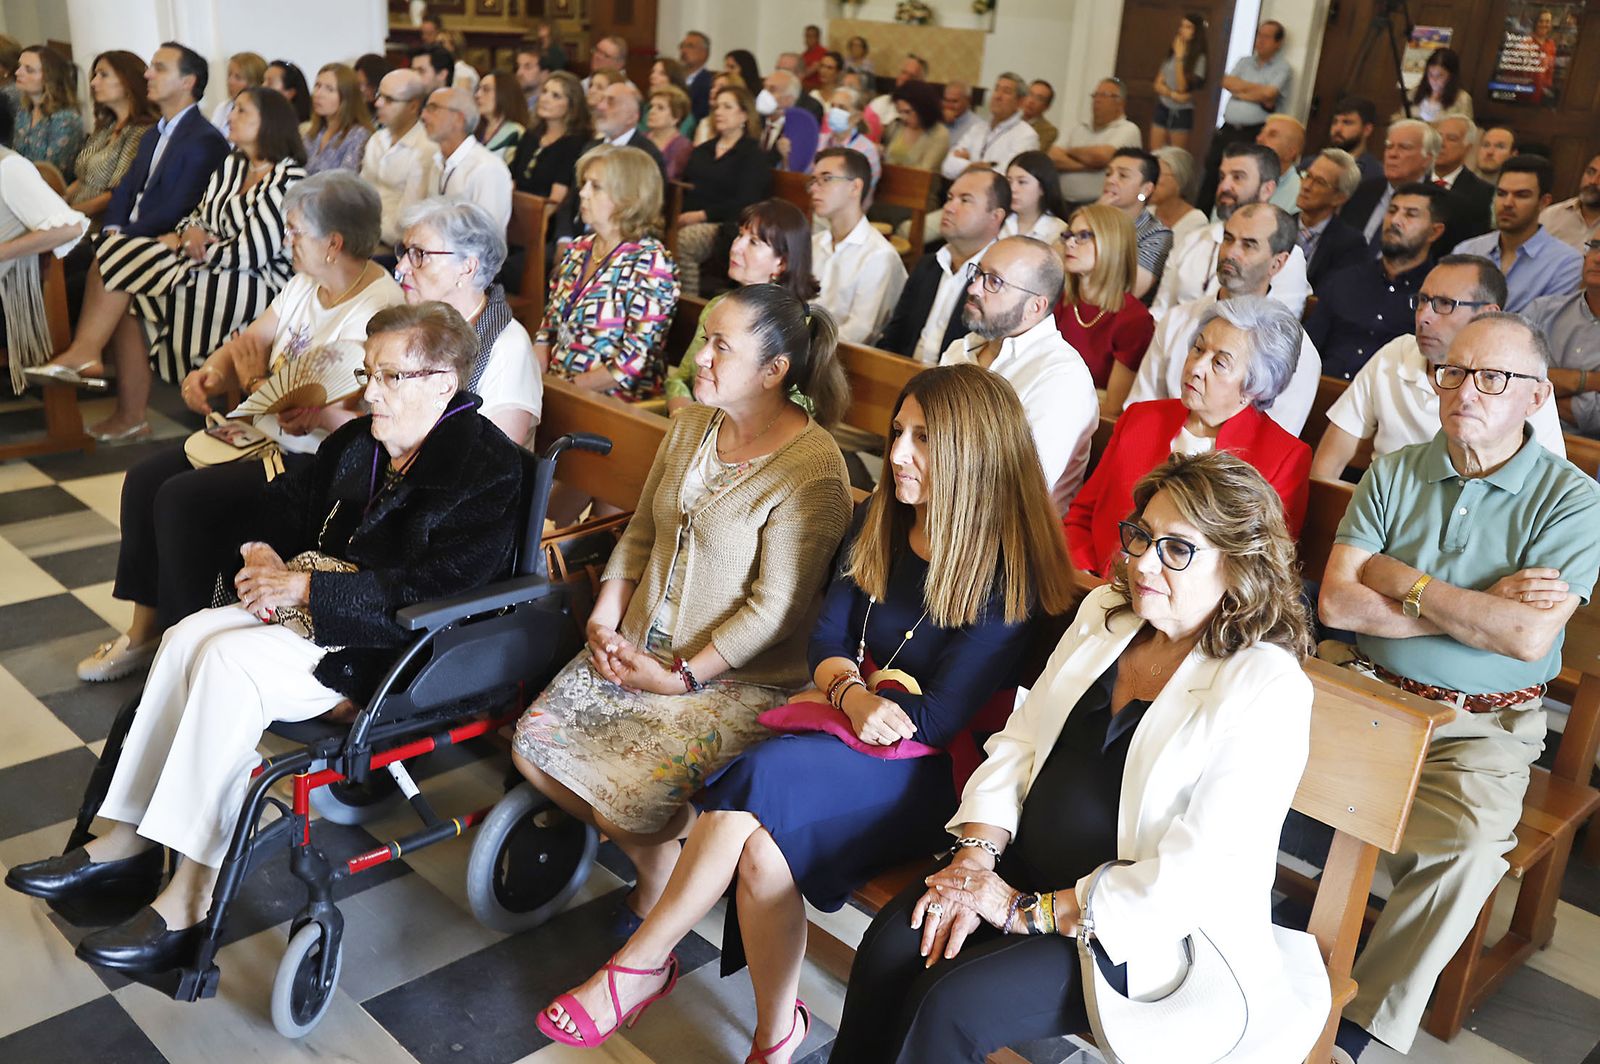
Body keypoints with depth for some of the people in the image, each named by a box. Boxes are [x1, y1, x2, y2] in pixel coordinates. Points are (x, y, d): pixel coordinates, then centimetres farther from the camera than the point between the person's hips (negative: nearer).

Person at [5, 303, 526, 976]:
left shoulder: (487, 467, -18)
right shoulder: (359, 441, 10)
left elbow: (434, 590, -27)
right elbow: (289, 499, 23)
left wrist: (305, 587, -23)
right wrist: (264, 555, 0)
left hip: (397, 650, -9)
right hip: (315, 611, 9)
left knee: (232, 660, -24)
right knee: (188, 636, -10)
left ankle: (193, 899, -18)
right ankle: (127, 844, -3)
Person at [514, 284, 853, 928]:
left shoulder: (813, 471, -20)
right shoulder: (691, 424, 5)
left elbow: (775, 609, -20)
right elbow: (641, 533, 12)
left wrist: (680, 677, -18)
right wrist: (605, 619, -1)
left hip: (737, 680, -8)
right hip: (638, 648, 8)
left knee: (623, 802, -21)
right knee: (533, 745, -4)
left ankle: (666, 860, 18)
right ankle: (652, 854, 18)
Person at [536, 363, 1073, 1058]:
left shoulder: (1007, 574, -14)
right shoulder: (879, 522, 6)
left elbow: (940, 718, -15)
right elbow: (826, 640, 6)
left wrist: (851, 697, -7)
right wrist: (850, 692, -16)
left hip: (926, 776, -5)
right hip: (845, 732, 5)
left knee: (761, 781, -27)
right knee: (763, 848, -26)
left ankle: (640, 967, -8)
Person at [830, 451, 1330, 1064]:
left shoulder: (1266, 692, -17)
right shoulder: (1105, 612, 5)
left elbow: (1191, 879, -22)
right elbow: (1020, 739, 7)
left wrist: (1029, 911, -19)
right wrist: (976, 854, -8)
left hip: (1145, 934, -6)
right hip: (1025, 867, 6)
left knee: (950, 1003, -23)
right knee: (888, 948, -18)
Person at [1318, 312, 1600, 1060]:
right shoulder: (1395, 473, 3)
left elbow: (1529, 638, -18)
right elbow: (1336, 601, -8)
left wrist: (1403, 580, -12)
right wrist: (1480, 605, -13)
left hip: (1479, 727, -2)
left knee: (1468, 848, -29)